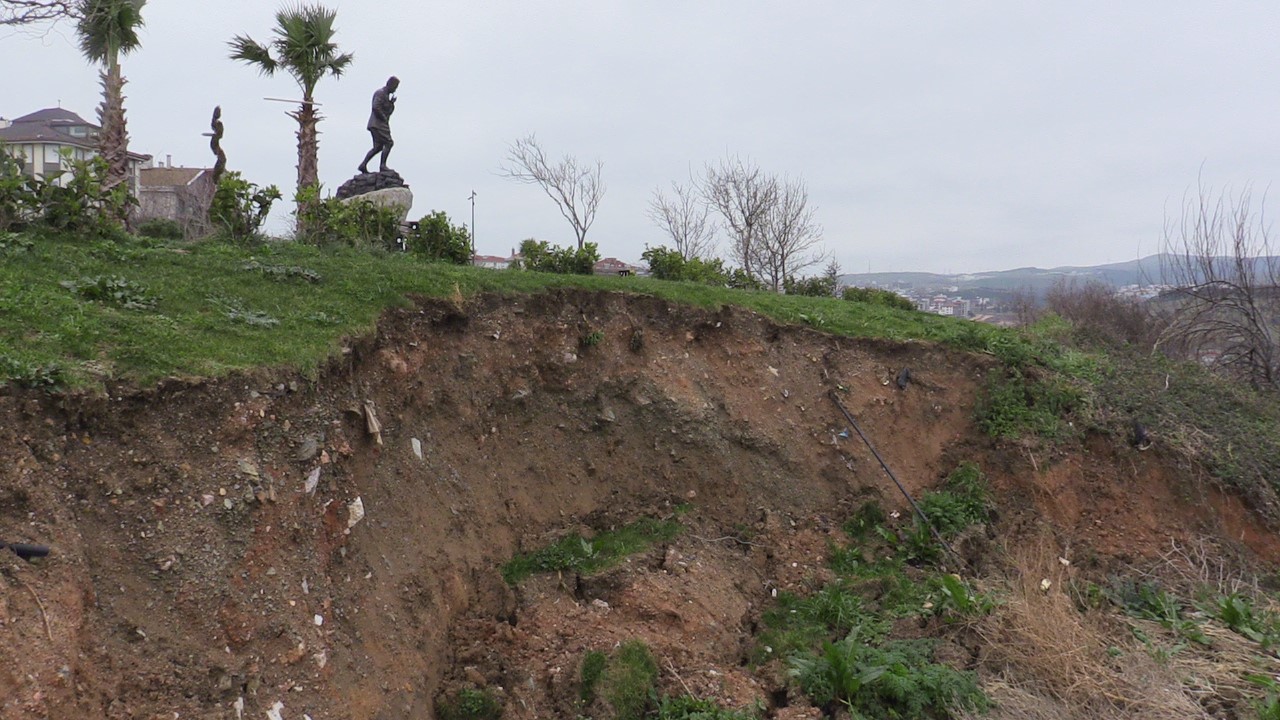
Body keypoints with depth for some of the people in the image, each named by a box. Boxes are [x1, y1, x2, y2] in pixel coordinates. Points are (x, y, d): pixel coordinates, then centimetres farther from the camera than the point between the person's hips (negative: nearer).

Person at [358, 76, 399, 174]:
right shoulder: (380, 93, -11)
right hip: (378, 124, -10)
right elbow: (376, 107, -23)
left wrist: (392, 103, 5)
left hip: (378, 125, 10)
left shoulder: (386, 94, 22)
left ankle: (363, 165, 7)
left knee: (378, 147, 8)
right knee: (388, 143, -14)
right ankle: (382, 165, -16)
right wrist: (384, 118, -16)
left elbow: (389, 111, 22)